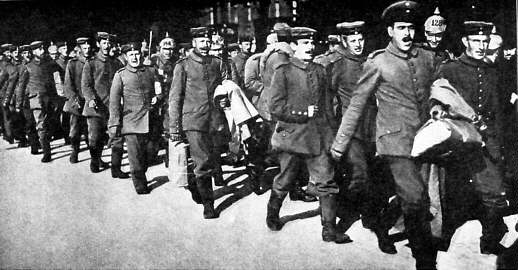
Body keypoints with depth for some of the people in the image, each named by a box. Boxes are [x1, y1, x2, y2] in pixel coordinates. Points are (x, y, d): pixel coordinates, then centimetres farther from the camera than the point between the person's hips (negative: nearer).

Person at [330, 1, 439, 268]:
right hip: (397, 141, -5)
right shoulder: (378, 63, -3)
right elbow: (356, 105, 0)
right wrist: (340, 144, 0)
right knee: (414, 199, -11)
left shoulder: (427, 58, 9)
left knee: (430, 199, 5)